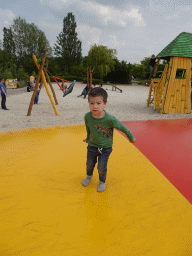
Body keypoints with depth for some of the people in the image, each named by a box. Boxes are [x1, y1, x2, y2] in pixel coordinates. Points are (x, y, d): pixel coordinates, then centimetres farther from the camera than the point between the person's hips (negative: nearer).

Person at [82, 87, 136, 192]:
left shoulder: (109, 119, -29)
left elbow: (122, 127, -14)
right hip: (92, 146, 4)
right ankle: (89, 176, 55)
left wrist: (131, 137, 0)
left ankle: (102, 182, 37)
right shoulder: (87, 116, -18)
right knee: (89, 165, 21)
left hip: (105, 148, -3)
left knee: (102, 168, 4)